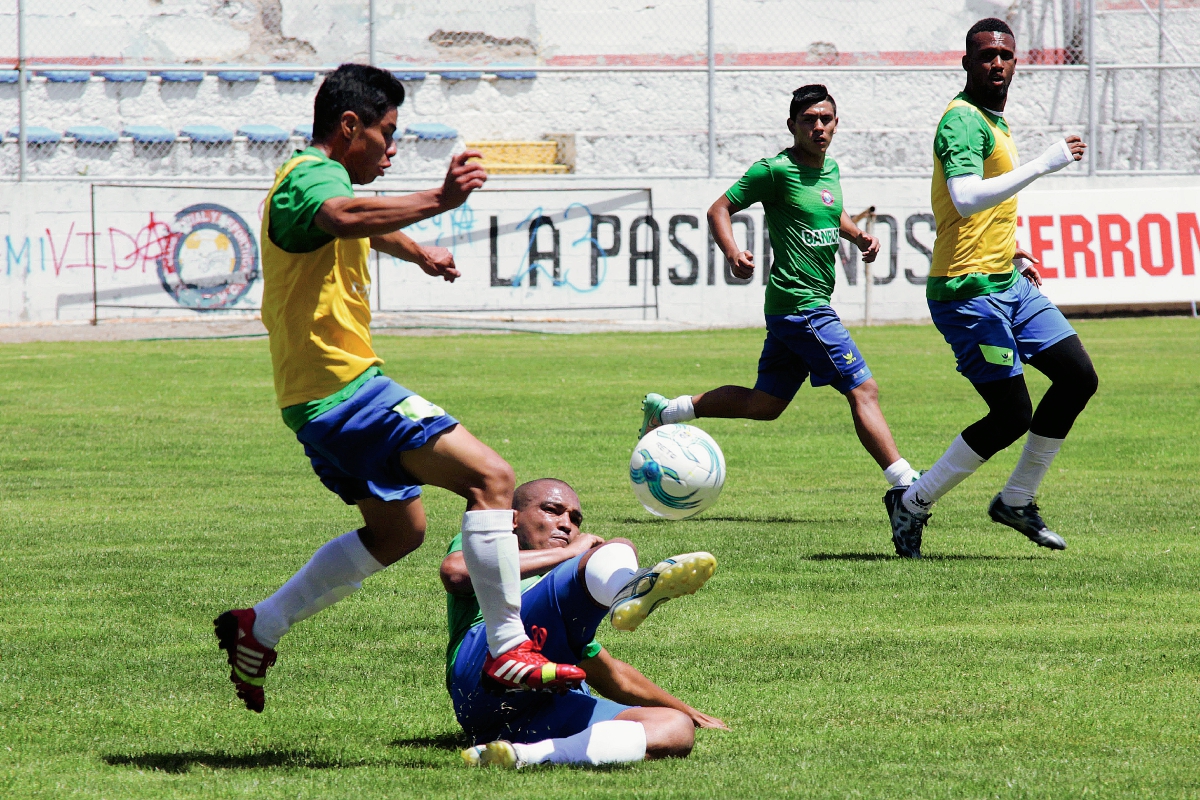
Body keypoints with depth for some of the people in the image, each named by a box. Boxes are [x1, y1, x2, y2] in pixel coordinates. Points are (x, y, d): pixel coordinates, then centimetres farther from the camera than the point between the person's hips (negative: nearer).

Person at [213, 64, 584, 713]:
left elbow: (367, 228, 45)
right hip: (345, 387, -11)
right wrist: (439, 201, -49)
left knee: (398, 528, 23)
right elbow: (346, 218, -39)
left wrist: (419, 253, 59)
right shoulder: (312, 174, -13)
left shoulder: (315, 177, 21)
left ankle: (258, 629, 21)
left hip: (319, 401, 11)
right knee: (489, 476, -17)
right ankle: (509, 652, -21)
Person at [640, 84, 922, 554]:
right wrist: (732, 253, -25)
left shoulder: (831, 170, 13)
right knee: (863, 391, -12)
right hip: (798, 301, -9)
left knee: (763, 404, 17)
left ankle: (664, 410, 27)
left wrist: (859, 236, 13)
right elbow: (720, 209, -7)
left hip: (809, 303, 9)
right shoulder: (776, 171, -11)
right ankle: (907, 488, -13)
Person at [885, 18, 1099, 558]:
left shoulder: (994, 121, 17)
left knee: (1078, 376, 7)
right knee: (1012, 416, -11)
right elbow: (965, 199, -32)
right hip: (969, 291, -10)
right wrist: (1042, 164, -32)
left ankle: (1016, 502, 17)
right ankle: (911, 503, 4)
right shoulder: (963, 120, -16)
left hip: (1007, 284, 10)